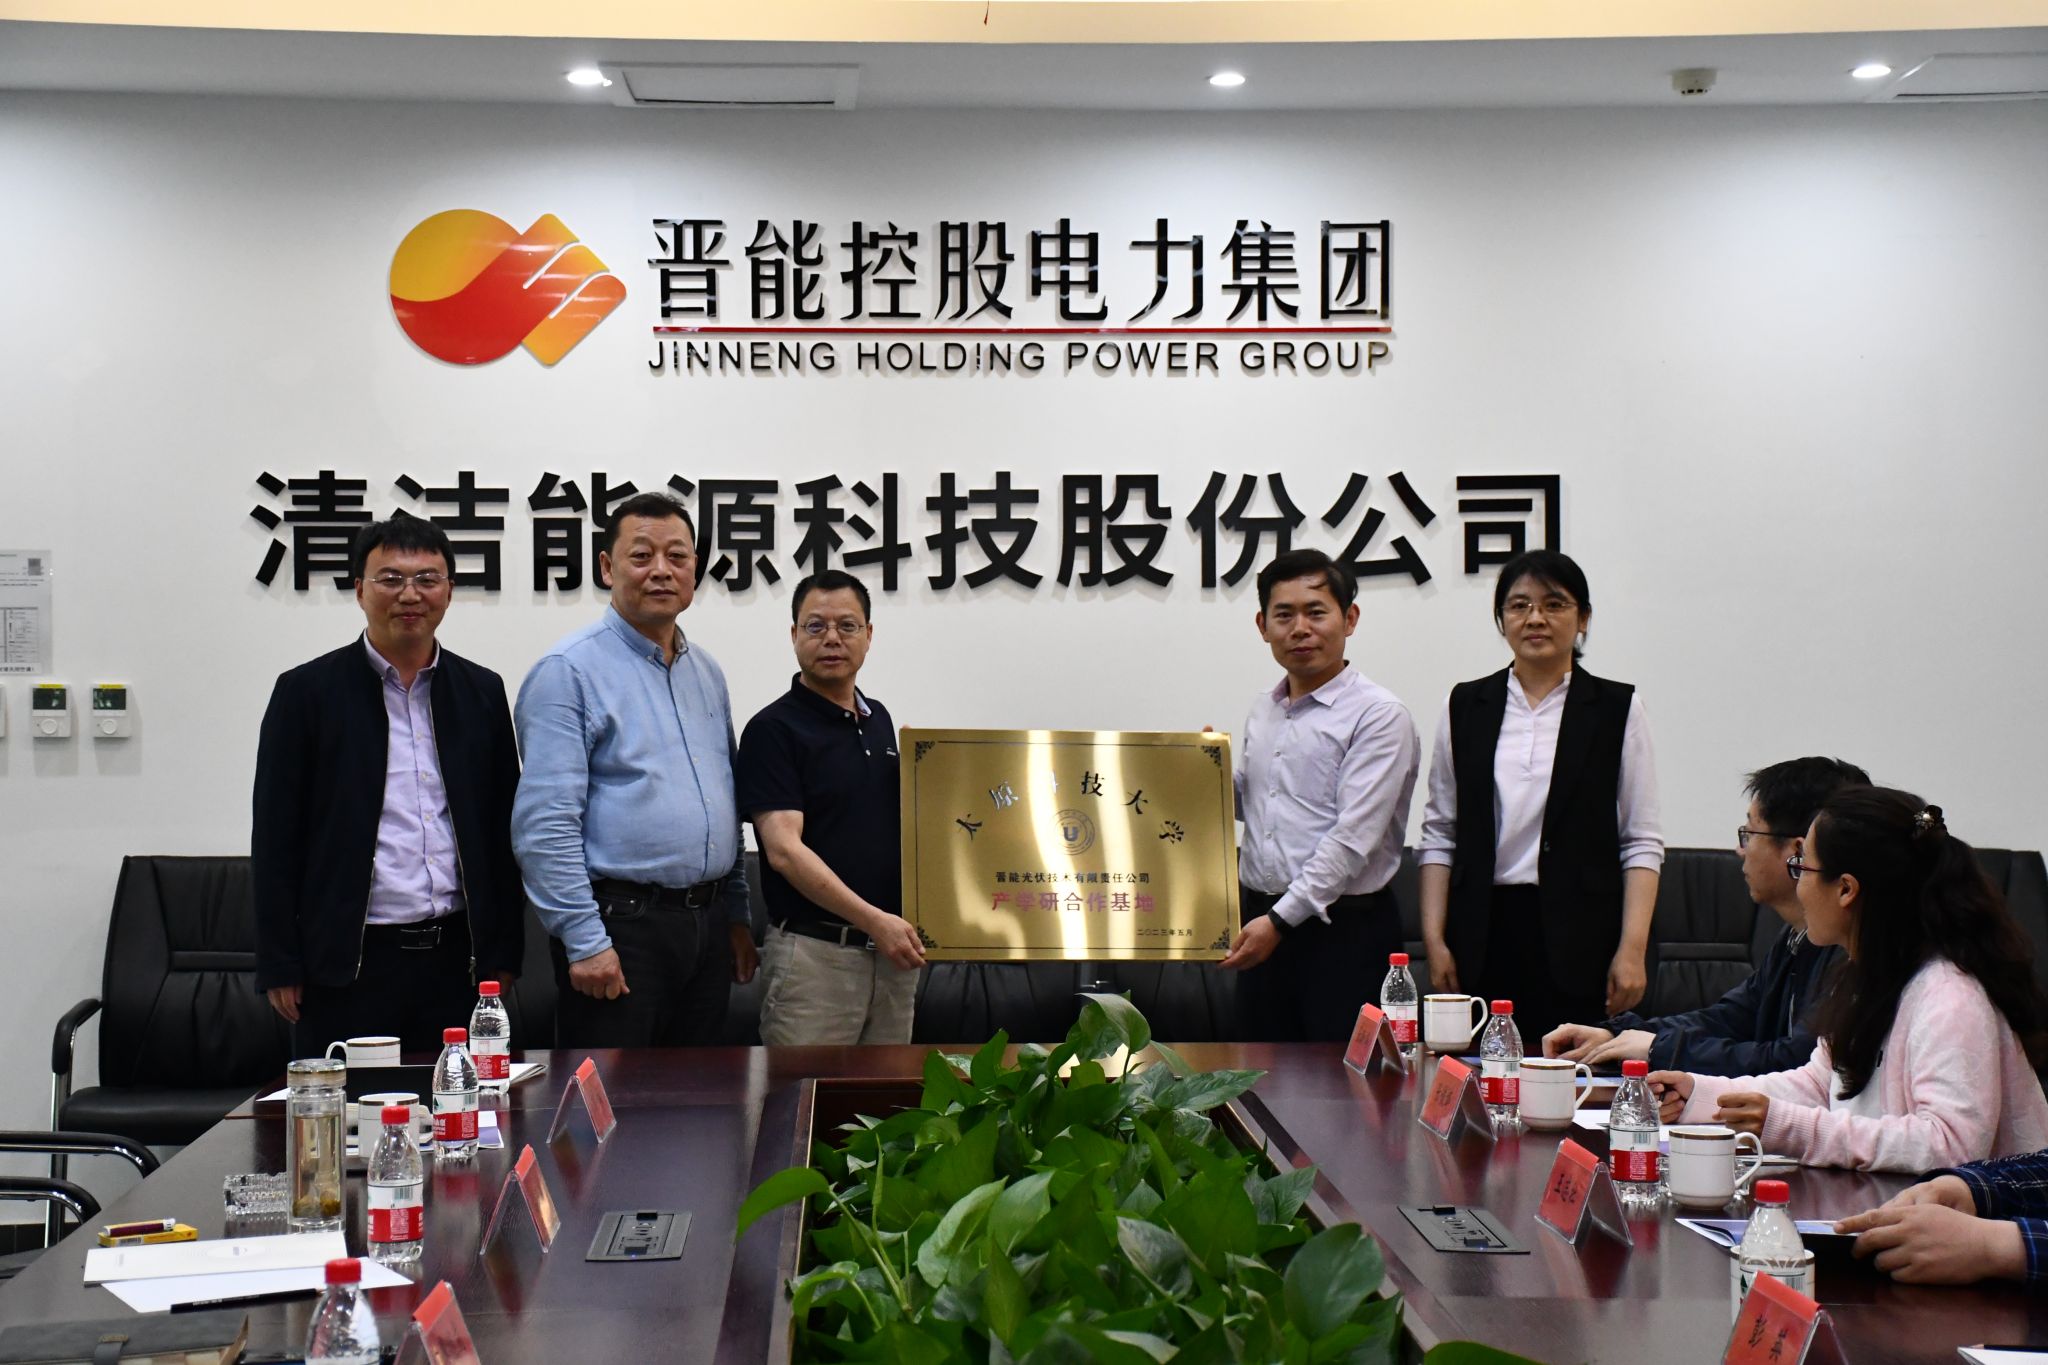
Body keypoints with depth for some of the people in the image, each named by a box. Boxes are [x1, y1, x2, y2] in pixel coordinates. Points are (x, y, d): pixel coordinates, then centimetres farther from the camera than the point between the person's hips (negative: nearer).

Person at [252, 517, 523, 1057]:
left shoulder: (481, 690, 10)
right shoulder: (306, 691, 1)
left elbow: (502, 830, 12)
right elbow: (275, 837, 0)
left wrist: (502, 953, 7)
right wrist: (280, 967, -4)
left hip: (457, 956, 3)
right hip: (349, 961, -3)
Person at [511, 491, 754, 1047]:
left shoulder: (707, 673, 14)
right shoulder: (568, 671, -9)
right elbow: (545, 823, -15)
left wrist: (736, 916, 16)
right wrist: (585, 941, -19)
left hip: (707, 923, 7)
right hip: (621, 924, -7)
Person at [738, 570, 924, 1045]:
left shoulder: (879, 719, 13)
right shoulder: (773, 729, -9)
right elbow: (783, 850, -18)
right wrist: (872, 919, -25)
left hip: (894, 947, 7)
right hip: (814, 949, -7)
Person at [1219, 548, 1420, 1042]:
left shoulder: (1378, 715, -10)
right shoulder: (1262, 710, 13)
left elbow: (1353, 838, -16)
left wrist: (1281, 919, -19)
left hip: (1344, 929, -6)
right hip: (1260, 922, 7)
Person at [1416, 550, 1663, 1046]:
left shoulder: (1618, 709, 4)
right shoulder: (1465, 706, 10)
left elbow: (1641, 842, 2)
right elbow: (1439, 832, 10)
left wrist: (1632, 949, -7)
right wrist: (1434, 939, 2)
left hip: (1579, 936, -1)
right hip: (1486, 935, 2)